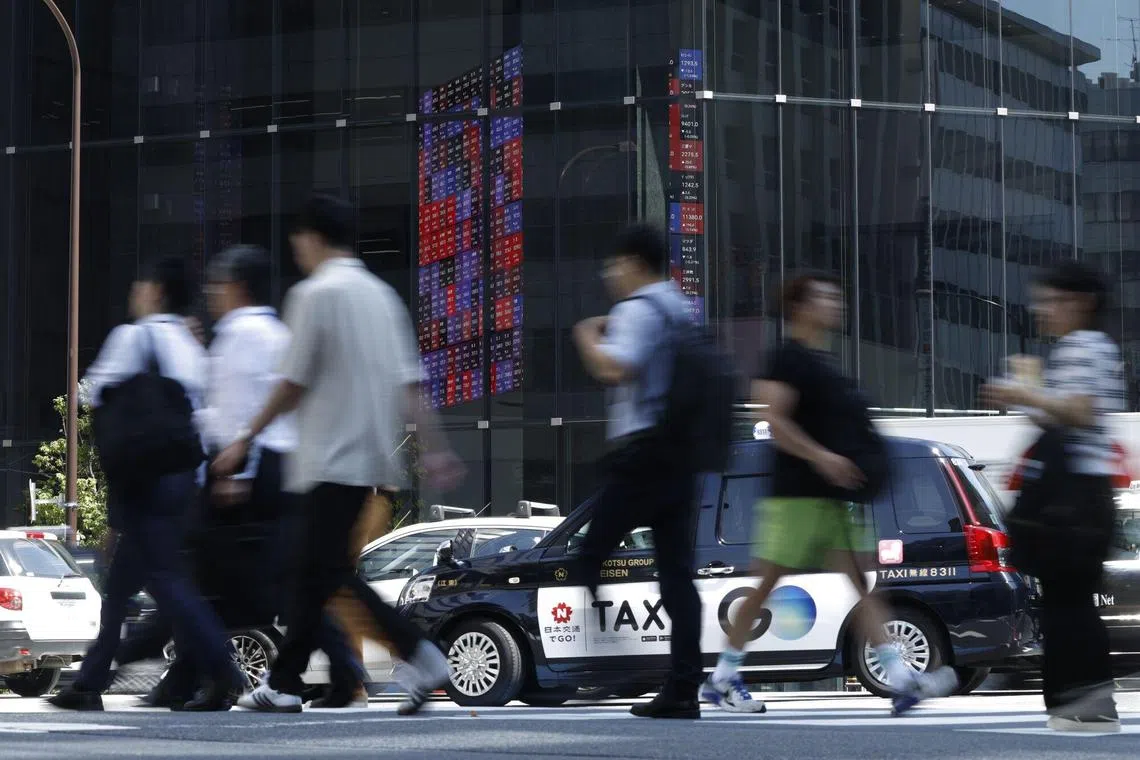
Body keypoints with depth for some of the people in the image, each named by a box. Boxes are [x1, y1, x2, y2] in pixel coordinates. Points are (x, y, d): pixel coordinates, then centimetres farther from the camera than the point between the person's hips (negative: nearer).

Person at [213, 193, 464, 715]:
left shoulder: (315, 293, -9)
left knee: (328, 569, -8)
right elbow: (409, 383, 10)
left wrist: (246, 439, -1)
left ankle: (418, 653, -21)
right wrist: (434, 450, 9)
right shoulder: (381, 295, 13)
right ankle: (283, 683, 18)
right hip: (373, 456, 8)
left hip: (333, 458, -8)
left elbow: (294, 383, -10)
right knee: (316, 566, 13)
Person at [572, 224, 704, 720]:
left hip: (640, 453, -9)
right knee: (676, 571, 3)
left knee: (590, 555, -3)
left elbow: (614, 368, -24)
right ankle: (683, 689, 0)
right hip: (680, 455, 9)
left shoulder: (640, 309, -9)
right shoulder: (682, 309, 20)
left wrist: (587, 337, -5)